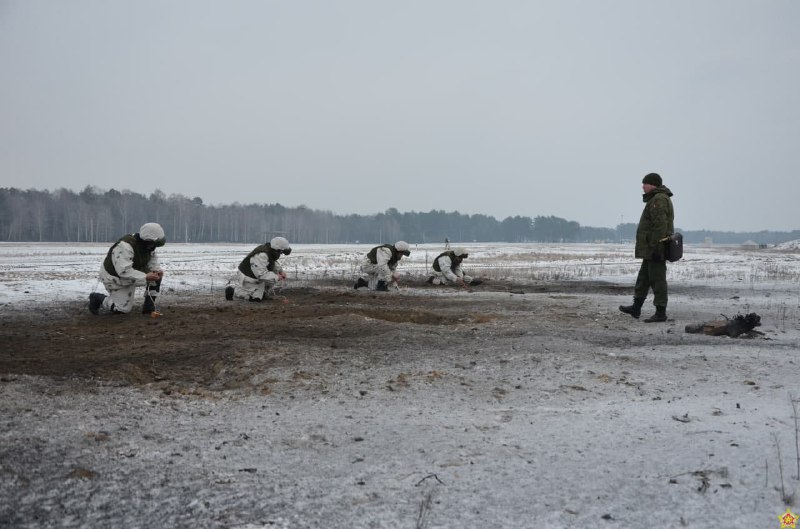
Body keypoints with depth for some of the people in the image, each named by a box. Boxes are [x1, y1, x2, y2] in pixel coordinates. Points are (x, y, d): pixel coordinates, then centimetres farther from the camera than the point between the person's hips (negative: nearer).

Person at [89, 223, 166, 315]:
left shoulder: (147, 245, -12)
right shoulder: (125, 246, -38)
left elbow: (152, 259, 4)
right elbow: (124, 271, -43)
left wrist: (157, 270, -18)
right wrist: (145, 277, -44)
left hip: (132, 272, 7)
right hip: (115, 278, -7)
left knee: (157, 276, -11)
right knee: (123, 309, -6)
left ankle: (149, 305, -1)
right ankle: (97, 299, 16)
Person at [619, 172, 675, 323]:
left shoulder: (659, 200, -16)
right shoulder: (659, 198, 19)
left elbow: (660, 226, -25)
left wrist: (655, 247, -26)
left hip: (655, 249, -11)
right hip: (651, 250, 11)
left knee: (657, 279, -5)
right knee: (643, 277, 16)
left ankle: (661, 313, 0)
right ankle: (636, 308, 23)